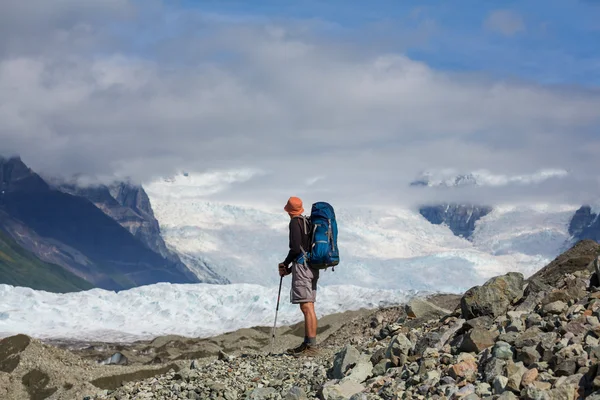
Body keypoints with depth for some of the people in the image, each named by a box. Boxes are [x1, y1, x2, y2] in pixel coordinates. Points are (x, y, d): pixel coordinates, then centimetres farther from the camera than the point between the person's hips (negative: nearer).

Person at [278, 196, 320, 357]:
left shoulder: (295, 222, -6)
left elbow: (296, 248, -17)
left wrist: (285, 264, -1)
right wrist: (289, 269, 21)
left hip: (302, 266, -10)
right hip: (312, 267, 10)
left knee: (307, 307, -13)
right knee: (308, 307, 11)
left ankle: (312, 346, -17)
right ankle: (307, 344, 12)